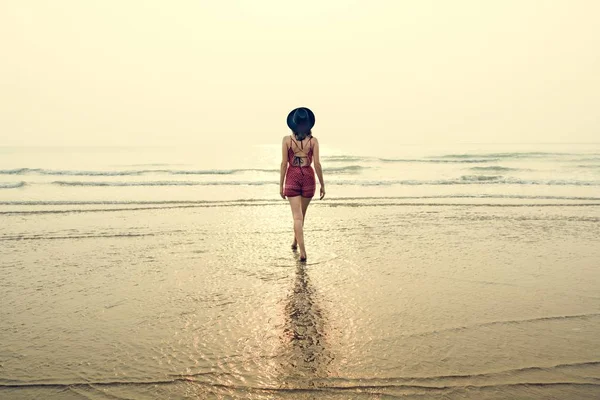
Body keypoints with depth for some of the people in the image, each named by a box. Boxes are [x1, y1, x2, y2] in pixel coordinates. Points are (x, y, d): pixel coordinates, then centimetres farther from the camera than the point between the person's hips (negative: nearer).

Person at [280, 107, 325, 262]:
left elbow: (284, 163, -5)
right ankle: (295, 241, 39)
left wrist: (281, 184, 2)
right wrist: (322, 184, 2)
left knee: (297, 216, -2)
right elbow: (317, 163, -6)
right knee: (301, 214, 21)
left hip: (292, 178, -1)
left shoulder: (287, 139, -4)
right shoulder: (313, 140, -3)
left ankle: (303, 251, -10)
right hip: (308, 177, 1)